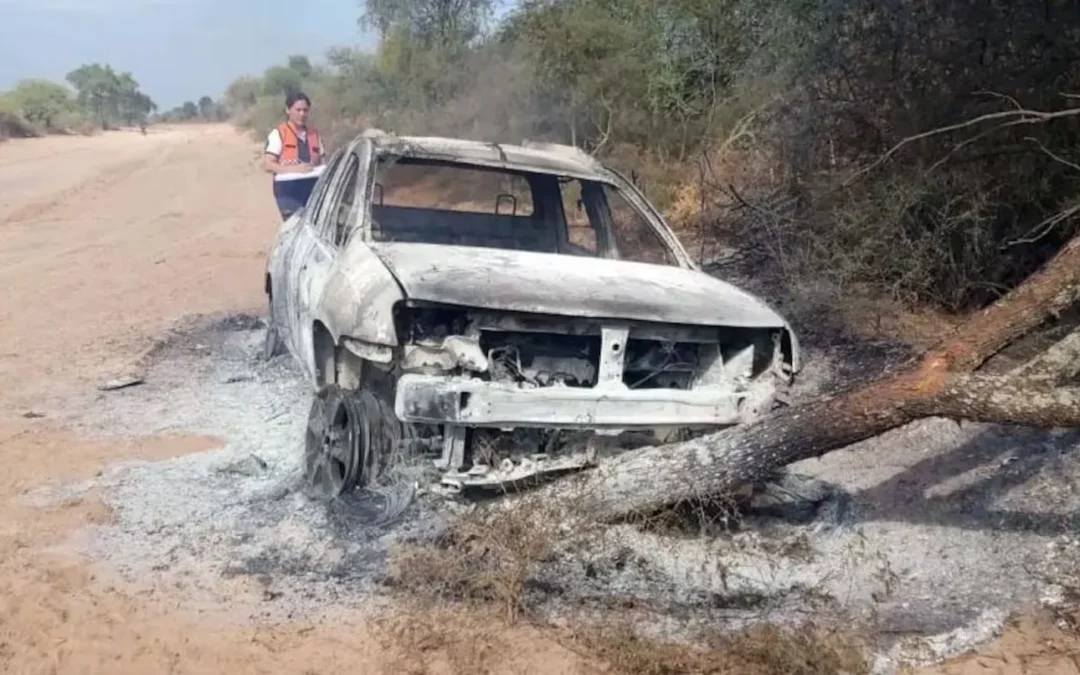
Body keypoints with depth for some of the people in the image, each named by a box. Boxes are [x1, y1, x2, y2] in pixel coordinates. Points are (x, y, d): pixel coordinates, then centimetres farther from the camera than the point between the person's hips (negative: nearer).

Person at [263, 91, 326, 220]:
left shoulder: (314, 134, 15)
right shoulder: (278, 133, 0)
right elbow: (268, 164, -8)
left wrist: (319, 170, -3)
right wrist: (294, 168, -21)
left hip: (312, 188, 5)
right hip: (288, 190, -5)